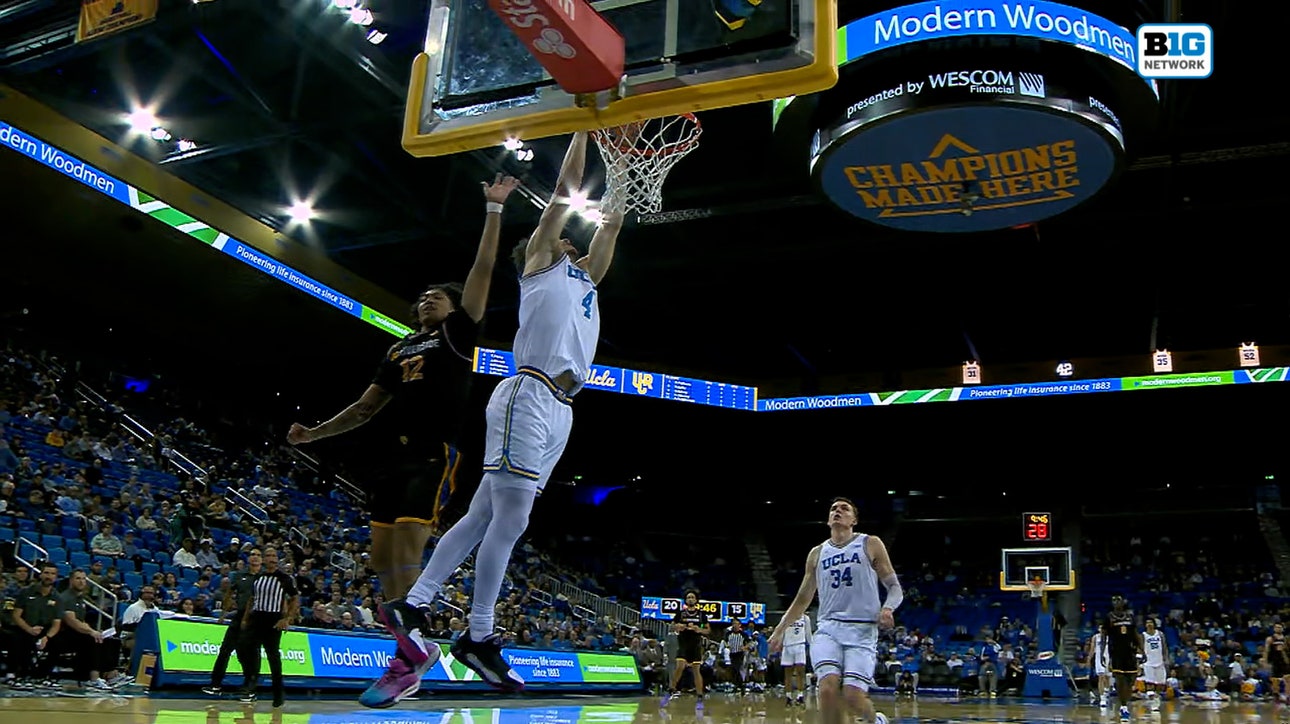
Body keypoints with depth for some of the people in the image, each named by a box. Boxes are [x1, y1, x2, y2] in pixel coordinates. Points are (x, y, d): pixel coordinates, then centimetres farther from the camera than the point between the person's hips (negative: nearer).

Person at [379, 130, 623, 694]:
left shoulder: (584, 275, 30)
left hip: (560, 409, 8)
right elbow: (565, 189, 9)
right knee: (509, 520, -8)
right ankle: (479, 637, -1)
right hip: (529, 395, -8)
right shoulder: (541, 259, 12)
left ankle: (413, 605, 9)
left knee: (484, 516, 5)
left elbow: (613, 221, 35)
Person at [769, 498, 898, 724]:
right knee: (828, 688, -21)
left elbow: (895, 587, 3)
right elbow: (803, 599, 21)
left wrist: (888, 608, -18)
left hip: (862, 631, -2)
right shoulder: (817, 553, 14)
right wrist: (780, 630, 15)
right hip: (828, 629, 3)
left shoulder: (870, 544, 4)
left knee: (852, 696, -14)